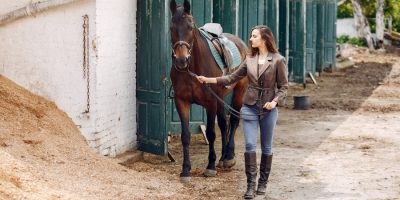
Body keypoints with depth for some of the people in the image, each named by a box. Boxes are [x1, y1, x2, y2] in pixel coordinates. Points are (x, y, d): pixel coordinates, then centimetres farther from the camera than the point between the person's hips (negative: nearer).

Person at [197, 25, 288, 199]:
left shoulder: (278, 60, -7)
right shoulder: (250, 59, 5)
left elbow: (283, 86, -5)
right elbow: (233, 78, 9)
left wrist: (275, 101, -21)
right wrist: (209, 80, 2)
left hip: (268, 109, -3)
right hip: (250, 107, 3)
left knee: (266, 147, 9)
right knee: (250, 145, -5)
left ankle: (263, 183, 22)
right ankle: (251, 184, -2)